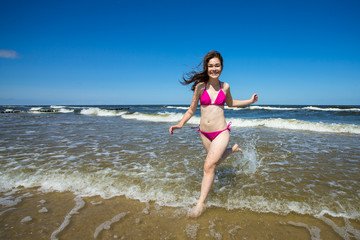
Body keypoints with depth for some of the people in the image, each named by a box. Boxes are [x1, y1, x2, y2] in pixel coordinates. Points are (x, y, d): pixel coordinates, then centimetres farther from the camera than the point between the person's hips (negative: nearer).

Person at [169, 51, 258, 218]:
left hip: (221, 132, -2)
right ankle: (232, 149, 55)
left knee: (209, 165, -13)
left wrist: (250, 101, 14)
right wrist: (180, 124, -13)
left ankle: (200, 204, 0)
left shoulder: (225, 86, -1)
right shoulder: (200, 86, -5)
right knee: (216, 161, 24)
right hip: (205, 133, 2)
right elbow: (191, 110, 2)